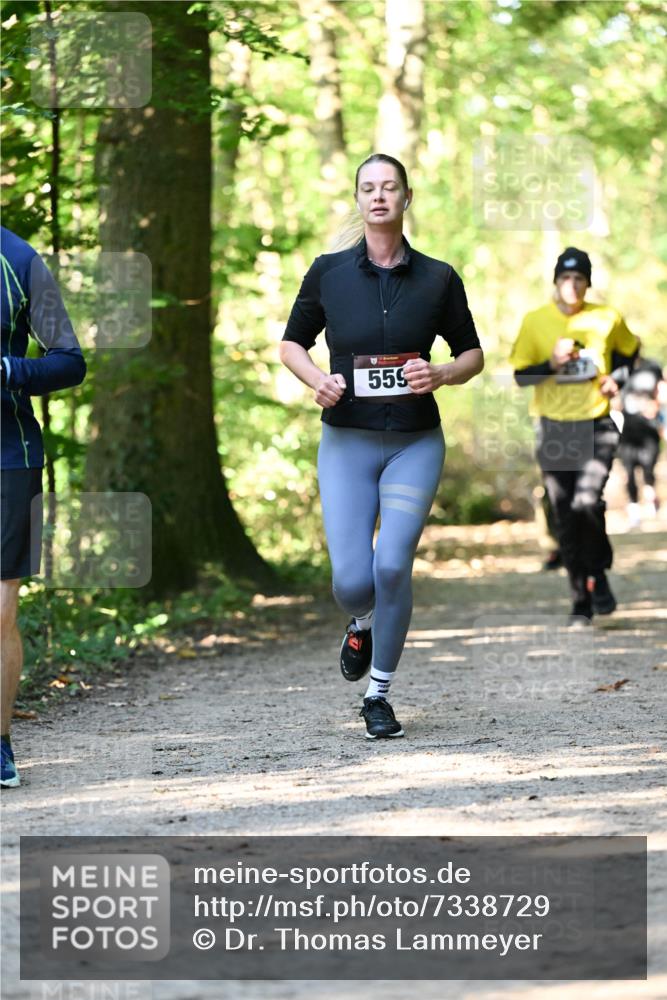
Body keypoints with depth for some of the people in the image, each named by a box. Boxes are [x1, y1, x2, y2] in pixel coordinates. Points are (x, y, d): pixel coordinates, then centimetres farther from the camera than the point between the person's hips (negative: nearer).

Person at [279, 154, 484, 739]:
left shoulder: (438, 278, 2)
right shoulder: (329, 272, 2)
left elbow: (473, 354, 11)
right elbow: (292, 344, 12)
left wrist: (441, 375, -11)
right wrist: (316, 379, -8)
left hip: (416, 443, 0)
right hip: (347, 442, 0)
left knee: (392, 565, -14)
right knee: (351, 580, -8)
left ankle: (379, 693, 4)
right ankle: (362, 625, 31)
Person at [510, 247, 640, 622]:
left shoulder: (607, 319, 0)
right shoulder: (535, 322, 0)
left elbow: (630, 351, 18)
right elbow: (520, 375, 2)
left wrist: (616, 379, 0)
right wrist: (551, 365, -16)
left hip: (597, 426, -1)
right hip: (555, 429, 1)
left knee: (587, 503, -21)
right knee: (566, 519, 3)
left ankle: (598, 576, 3)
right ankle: (582, 598, 14)